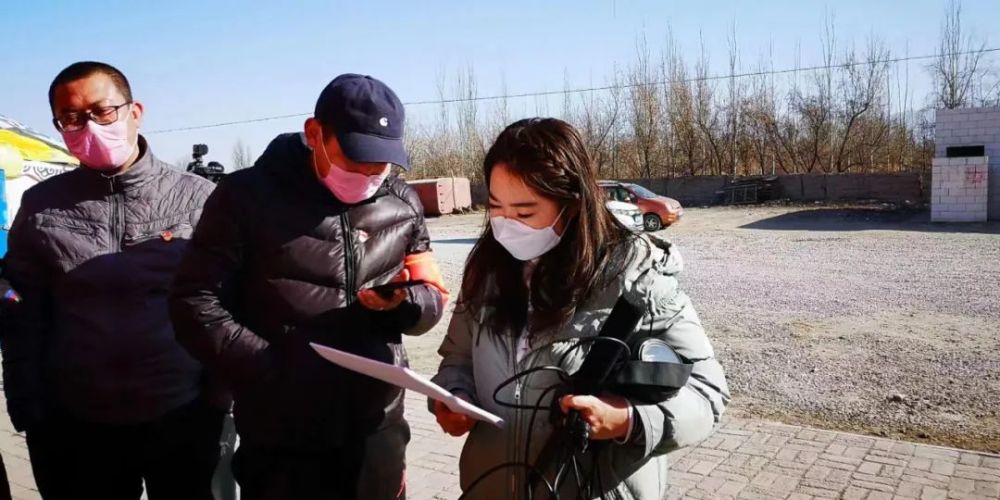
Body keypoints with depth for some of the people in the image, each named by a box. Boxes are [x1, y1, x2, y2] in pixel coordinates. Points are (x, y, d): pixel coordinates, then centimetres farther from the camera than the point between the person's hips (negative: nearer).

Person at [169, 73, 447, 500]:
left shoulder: (402, 204, 6)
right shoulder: (248, 195, -5)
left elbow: (432, 296, 11)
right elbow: (196, 303, -7)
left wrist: (404, 302, -11)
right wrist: (271, 373, -17)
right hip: (282, 442, -3)